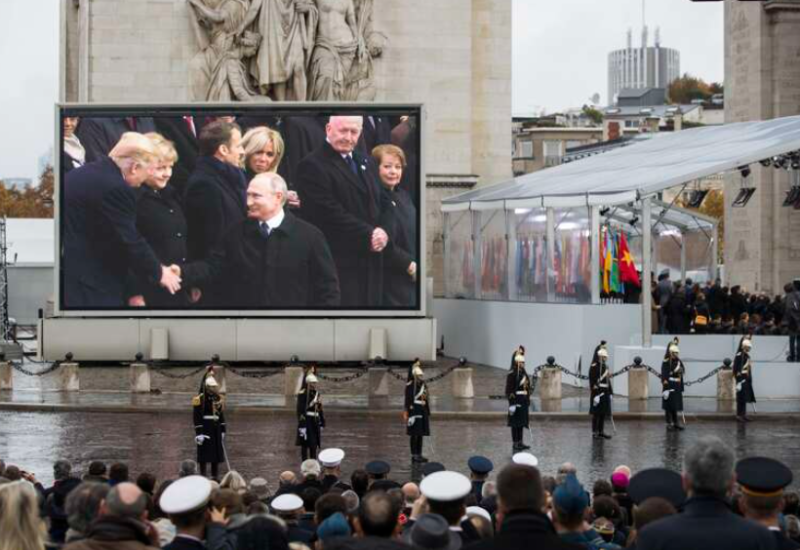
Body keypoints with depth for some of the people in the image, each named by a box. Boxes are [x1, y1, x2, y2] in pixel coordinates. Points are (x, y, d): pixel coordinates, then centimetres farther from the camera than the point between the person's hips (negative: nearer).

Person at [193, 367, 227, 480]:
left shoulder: (218, 399, 10)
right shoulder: (199, 399, -9)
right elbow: (197, 417, -12)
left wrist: (223, 431, 13)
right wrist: (199, 433, -16)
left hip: (216, 429, 6)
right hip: (205, 429, -6)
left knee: (217, 453, 8)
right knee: (204, 455, -3)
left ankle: (215, 477, 16)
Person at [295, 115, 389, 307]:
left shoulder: (365, 164, 20)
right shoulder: (313, 166, -9)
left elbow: (381, 203, 19)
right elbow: (330, 214, -16)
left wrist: (382, 233, -2)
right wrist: (368, 235, -14)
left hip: (371, 262, 8)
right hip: (339, 264, -8)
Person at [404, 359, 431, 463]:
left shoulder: (423, 385, 13)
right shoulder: (410, 385, -11)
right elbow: (408, 399, -14)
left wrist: (428, 413, 17)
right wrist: (408, 413, -18)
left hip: (423, 411, 8)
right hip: (414, 411, -8)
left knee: (420, 434, 10)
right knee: (415, 434, -6)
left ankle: (419, 455, 15)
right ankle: (414, 455, -2)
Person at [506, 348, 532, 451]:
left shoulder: (523, 373, 12)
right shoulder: (511, 374, -13)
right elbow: (509, 390, -16)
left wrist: (528, 401, 18)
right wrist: (512, 403, -20)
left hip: (524, 402, 8)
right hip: (516, 401, -8)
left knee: (522, 423, 12)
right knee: (515, 424, -2)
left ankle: (520, 443, 19)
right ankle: (515, 444, 3)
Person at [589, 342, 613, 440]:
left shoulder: (605, 366, 13)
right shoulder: (594, 367, -13)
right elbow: (592, 381, -17)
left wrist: (610, 393, 14)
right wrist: (596, 395, -20)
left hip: (605, 392, 8)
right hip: (598, 392, -8)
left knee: (604, 413, 10)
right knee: (596, 413, -2)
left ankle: (601, 431, 16)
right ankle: (594, 432, 4)